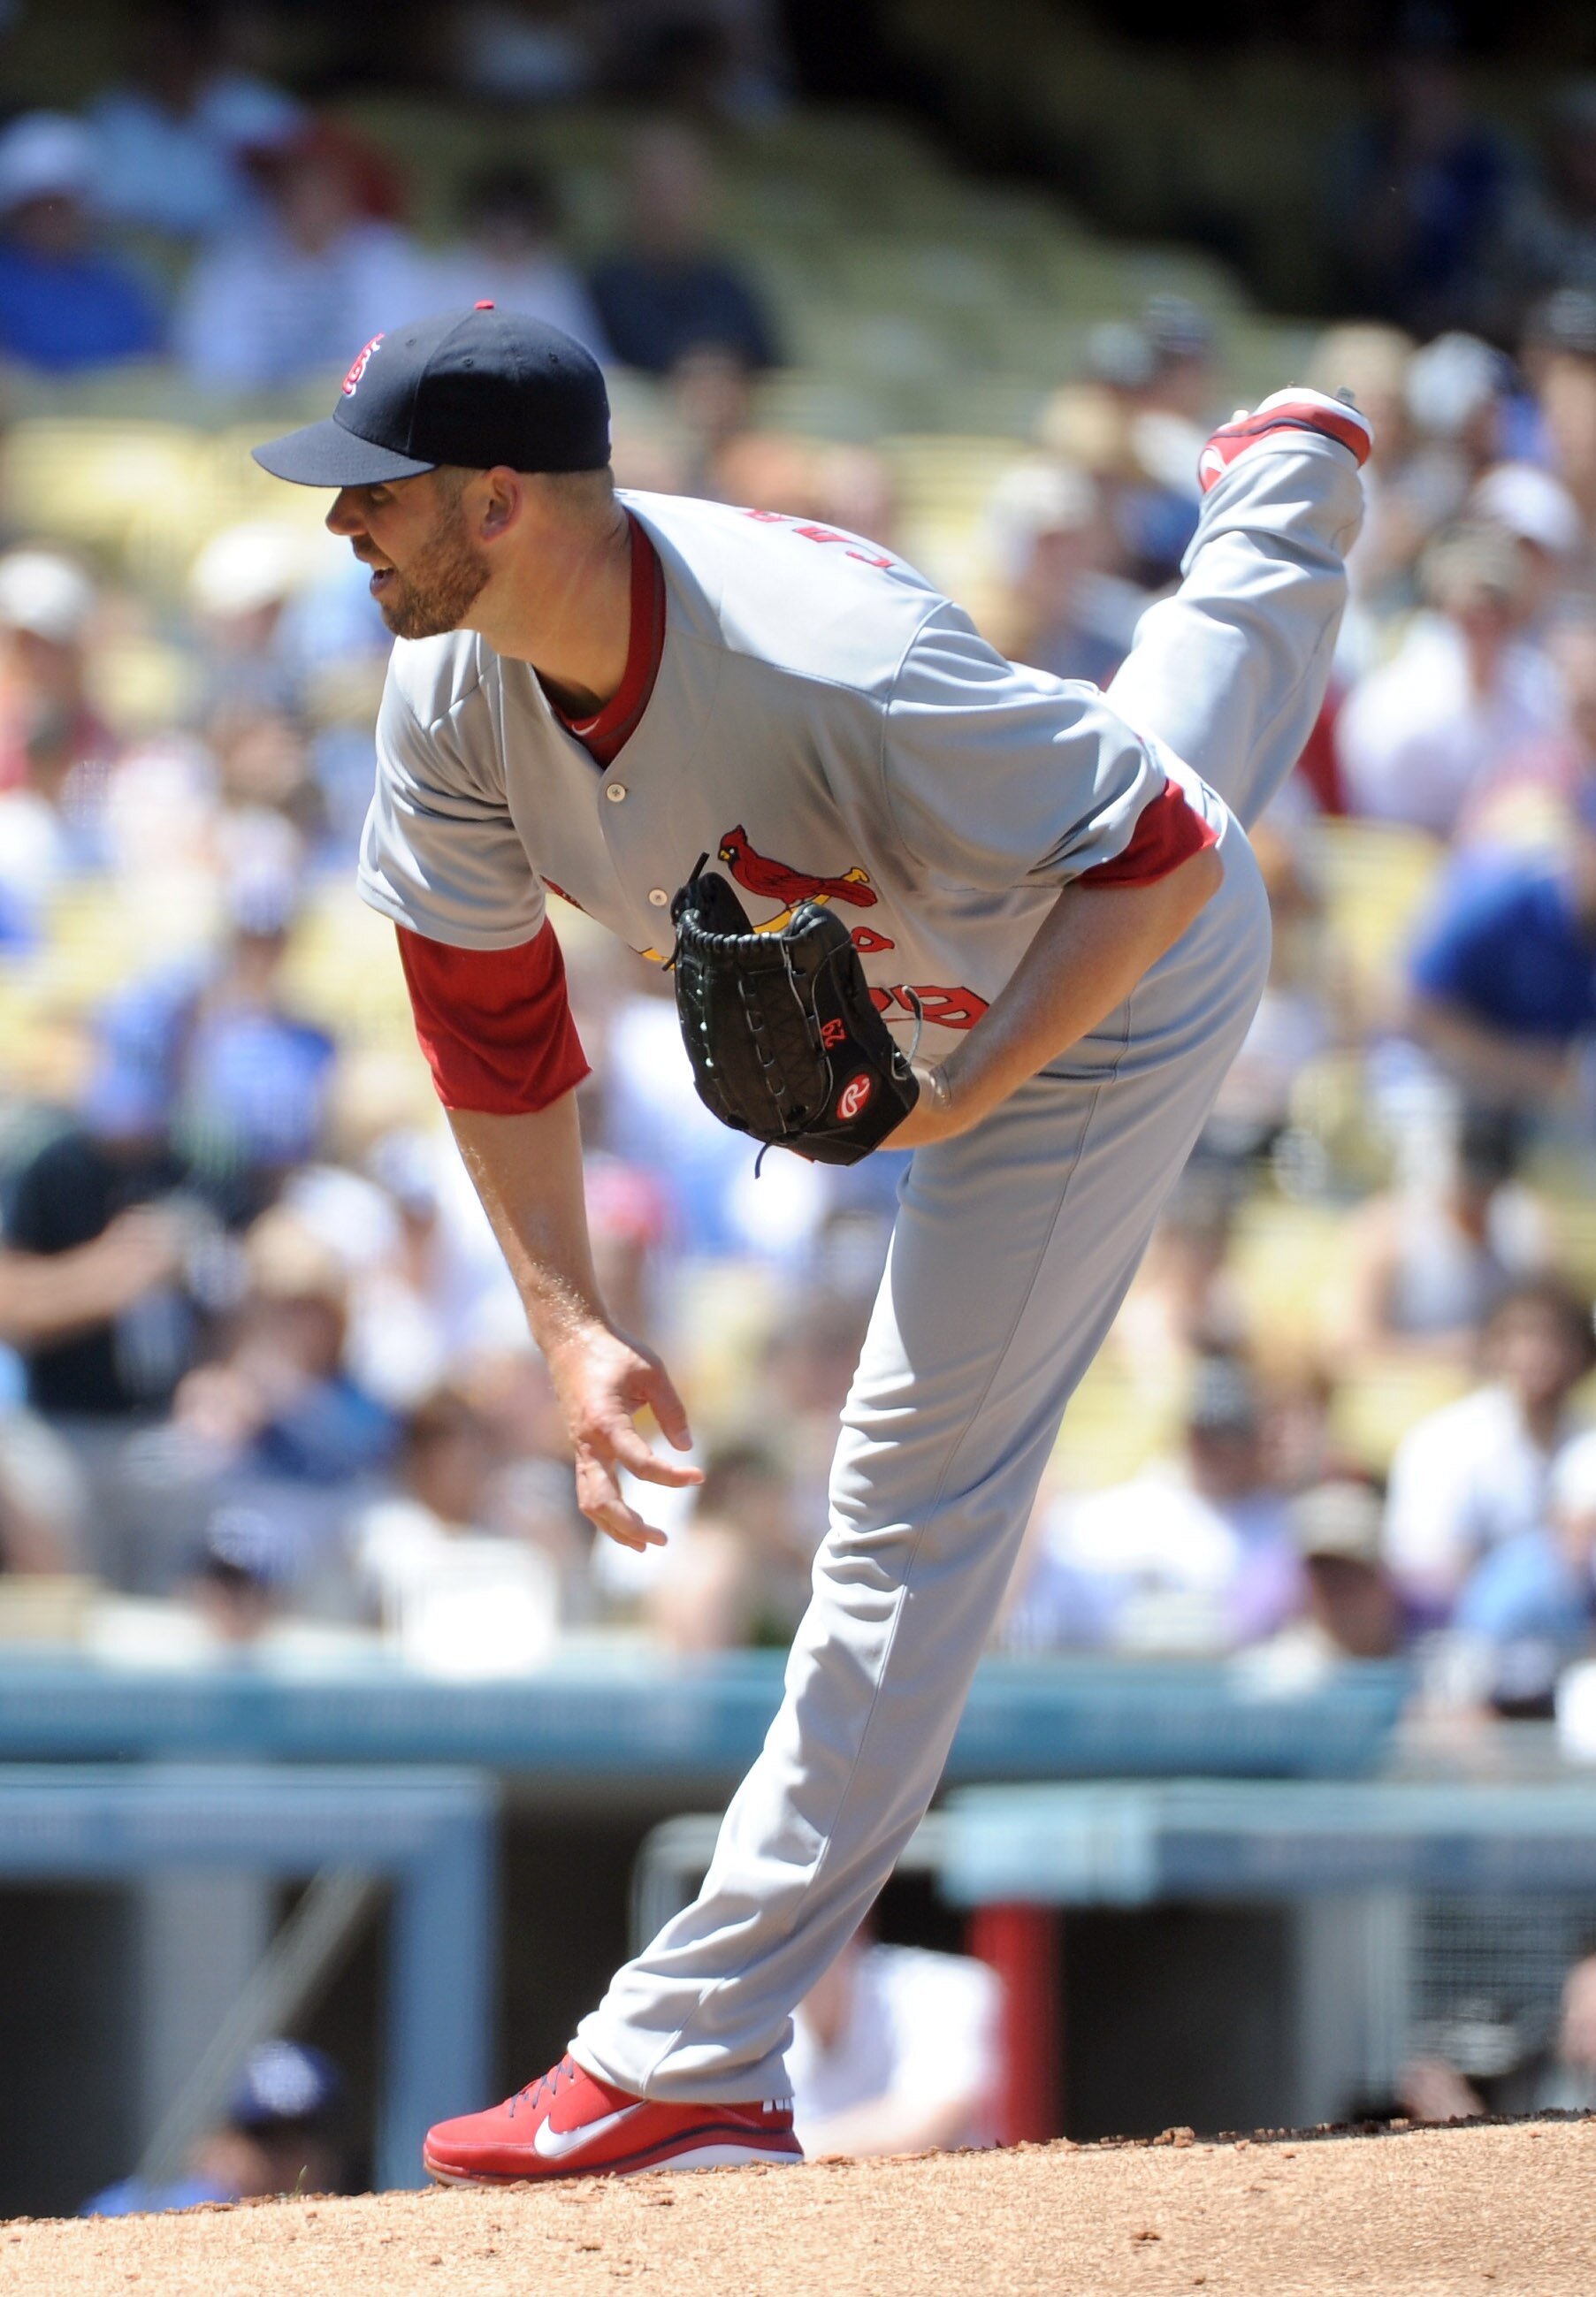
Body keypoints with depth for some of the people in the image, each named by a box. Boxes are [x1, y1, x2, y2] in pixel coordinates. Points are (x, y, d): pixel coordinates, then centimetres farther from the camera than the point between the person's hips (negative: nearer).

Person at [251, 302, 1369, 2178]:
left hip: (1112, 1007, -7)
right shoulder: (452, 703, -24)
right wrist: (572, 1330, -18)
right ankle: (1284, 479, 76)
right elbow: (488, 1029, -12)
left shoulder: (831, 668, -47)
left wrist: (954, 1107, -38)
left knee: (920, 1497, -8)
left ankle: (690, 2064, -6)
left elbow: (1154, 864, -36)